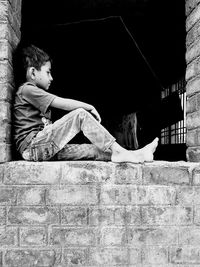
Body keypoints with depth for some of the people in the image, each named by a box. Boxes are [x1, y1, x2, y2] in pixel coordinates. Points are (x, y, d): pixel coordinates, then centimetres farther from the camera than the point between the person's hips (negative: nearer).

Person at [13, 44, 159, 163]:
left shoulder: (33, 92, 28)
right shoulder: (27, 89, -3)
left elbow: (49, 126, 20)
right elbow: (63, 103, -13)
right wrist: (90, 107, -2)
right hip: (33, 146, -9)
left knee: (95, 149, -6)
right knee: (80, 114, -18)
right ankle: (118, 151, -17)